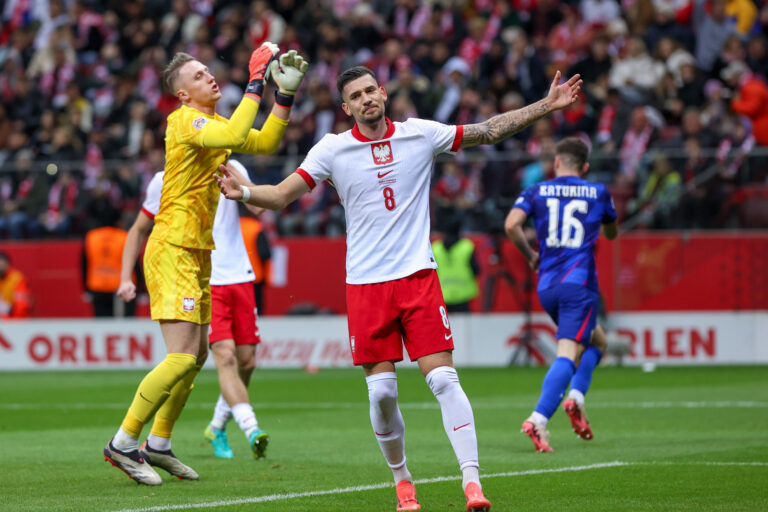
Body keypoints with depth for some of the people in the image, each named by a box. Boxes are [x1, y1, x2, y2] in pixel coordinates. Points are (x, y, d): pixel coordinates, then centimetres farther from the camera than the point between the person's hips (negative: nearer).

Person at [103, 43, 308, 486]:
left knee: (198, 355, 13)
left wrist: (286, 94, 8)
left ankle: (158, 445, 24)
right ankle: (123, 444, -8)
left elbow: (264, 142, 17)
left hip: (197, 253, 10)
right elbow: (234, 136, -30)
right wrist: (256, 83, -24)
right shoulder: (186, 120, -13)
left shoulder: (214, 122, 16)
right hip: (173, 252, -10)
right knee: (183, 357, -16)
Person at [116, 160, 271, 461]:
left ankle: (217, 427, 27)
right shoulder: (165, 180, 1)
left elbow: (258, 208, -9)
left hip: (238, 276, 4)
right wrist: (126, 278, 3)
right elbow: (139, 230, 11)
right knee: (225, 356, -19)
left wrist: (235, 176, -20)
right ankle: (252, 430, -28)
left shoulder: (231, 170, 6)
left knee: (246, 361, 5)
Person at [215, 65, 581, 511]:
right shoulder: (333, 149, 1)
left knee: (444, 379, -10)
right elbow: (282, 195, -1)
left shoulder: (420, 134, 3)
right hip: (366, 285, 0)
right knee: (382, 392, -2)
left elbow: (490, 131, 8)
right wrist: (243, 191, -20)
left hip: (418, 275, 0)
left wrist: (547, 106, 3)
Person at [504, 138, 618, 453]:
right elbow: (611, 233, 26)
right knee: (567, 354, -12)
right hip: (579, 284, -4)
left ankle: (575, 397, 5)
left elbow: (511, 224, -7)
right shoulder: (598, 193, 10)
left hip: (547, 286, 4)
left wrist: (530, 255, 8)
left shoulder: (537, 192, 10)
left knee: (596, 340, 23)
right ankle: (538, 419, -29)